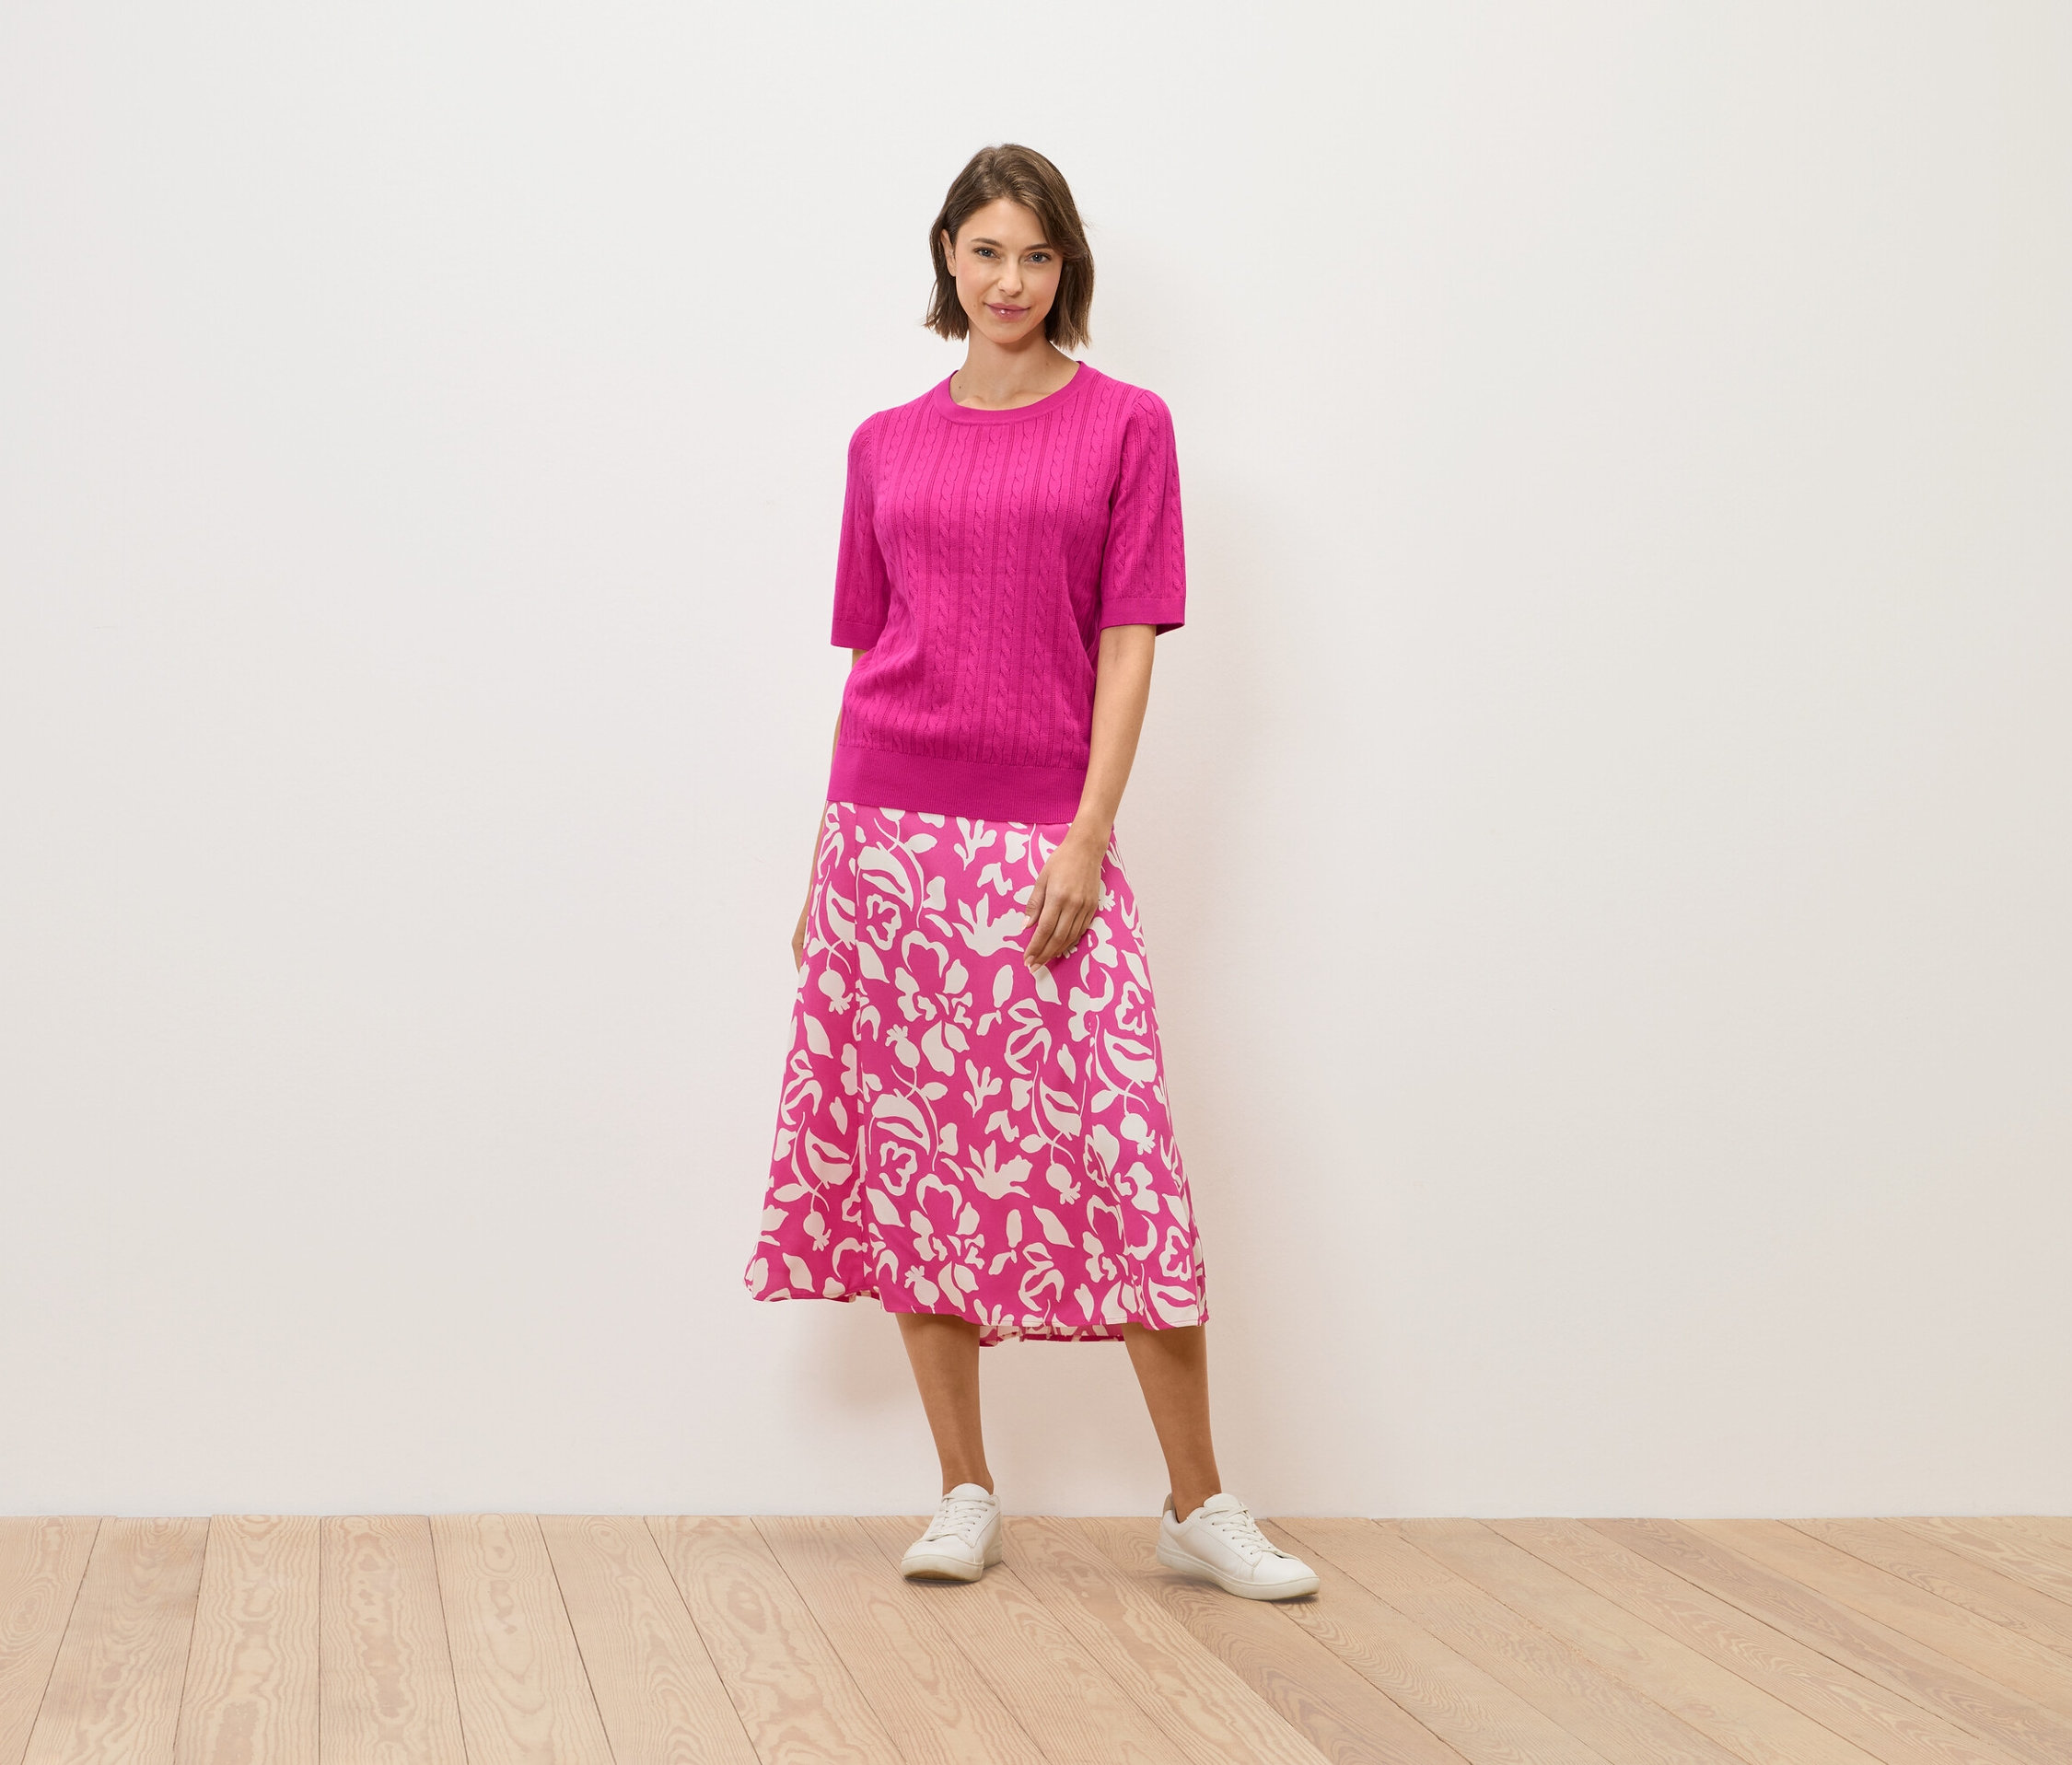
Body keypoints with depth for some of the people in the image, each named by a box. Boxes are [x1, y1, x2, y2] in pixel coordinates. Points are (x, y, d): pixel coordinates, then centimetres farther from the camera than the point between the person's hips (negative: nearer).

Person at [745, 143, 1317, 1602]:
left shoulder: (1126, 426, 3)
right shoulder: (886, 445, 11)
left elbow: (1128, 647, -1)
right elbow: (866, 659, 13)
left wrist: (1088, 838, -11)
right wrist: (824, 863, 11)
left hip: (1042, 845, -3)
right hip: (891, 832, 3)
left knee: (1117, 1156, -6)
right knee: (913, 1154, 3)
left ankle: (1200, 1504, 4)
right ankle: (966, 1495, 13)